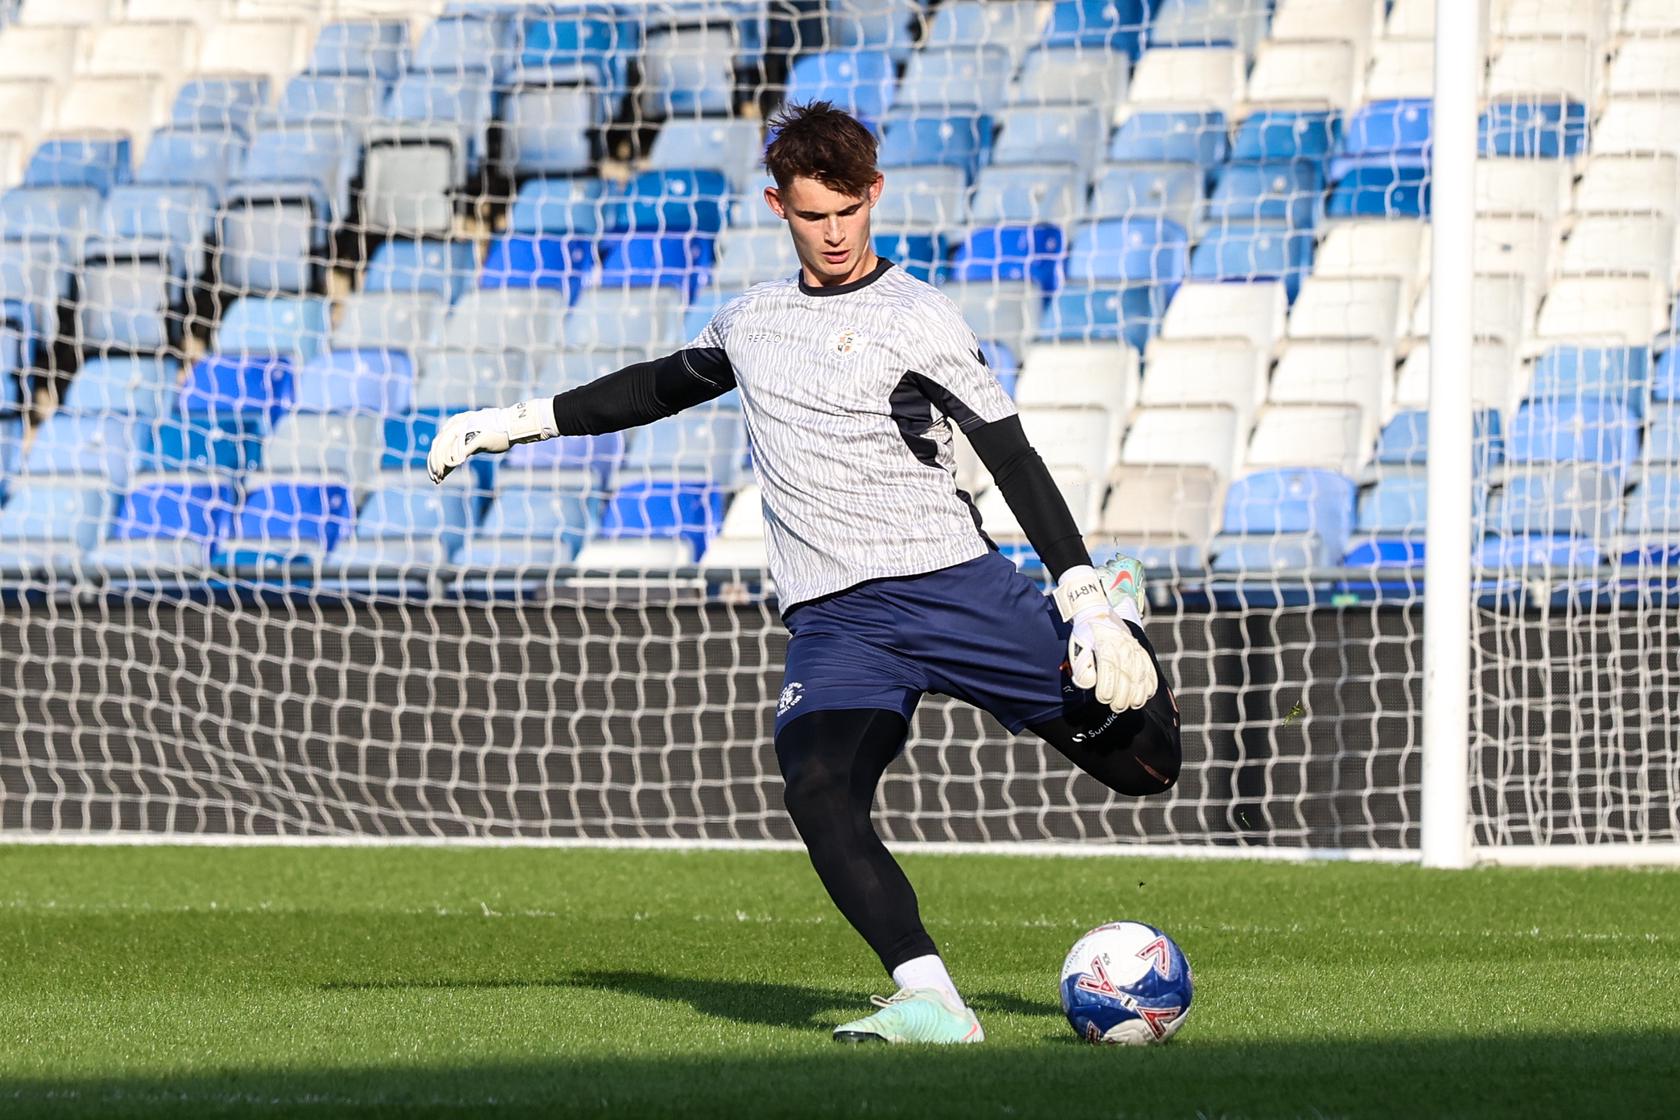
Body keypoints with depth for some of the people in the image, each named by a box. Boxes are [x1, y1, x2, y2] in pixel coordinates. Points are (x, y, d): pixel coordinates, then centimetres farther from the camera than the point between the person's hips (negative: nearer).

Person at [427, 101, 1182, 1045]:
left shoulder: (917, 320, -1)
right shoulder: (752, 321, 16)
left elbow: (1016, 463, -4)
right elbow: (665, 385, 35)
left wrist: (1086, 599, -13)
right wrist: (518, 423, 34)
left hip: (959, 585, -3)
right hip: (837, 620, 3)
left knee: (1145, 763, -6)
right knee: (819, 790, -28)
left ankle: (1117, 609, 28)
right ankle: (931, 1005, -33)